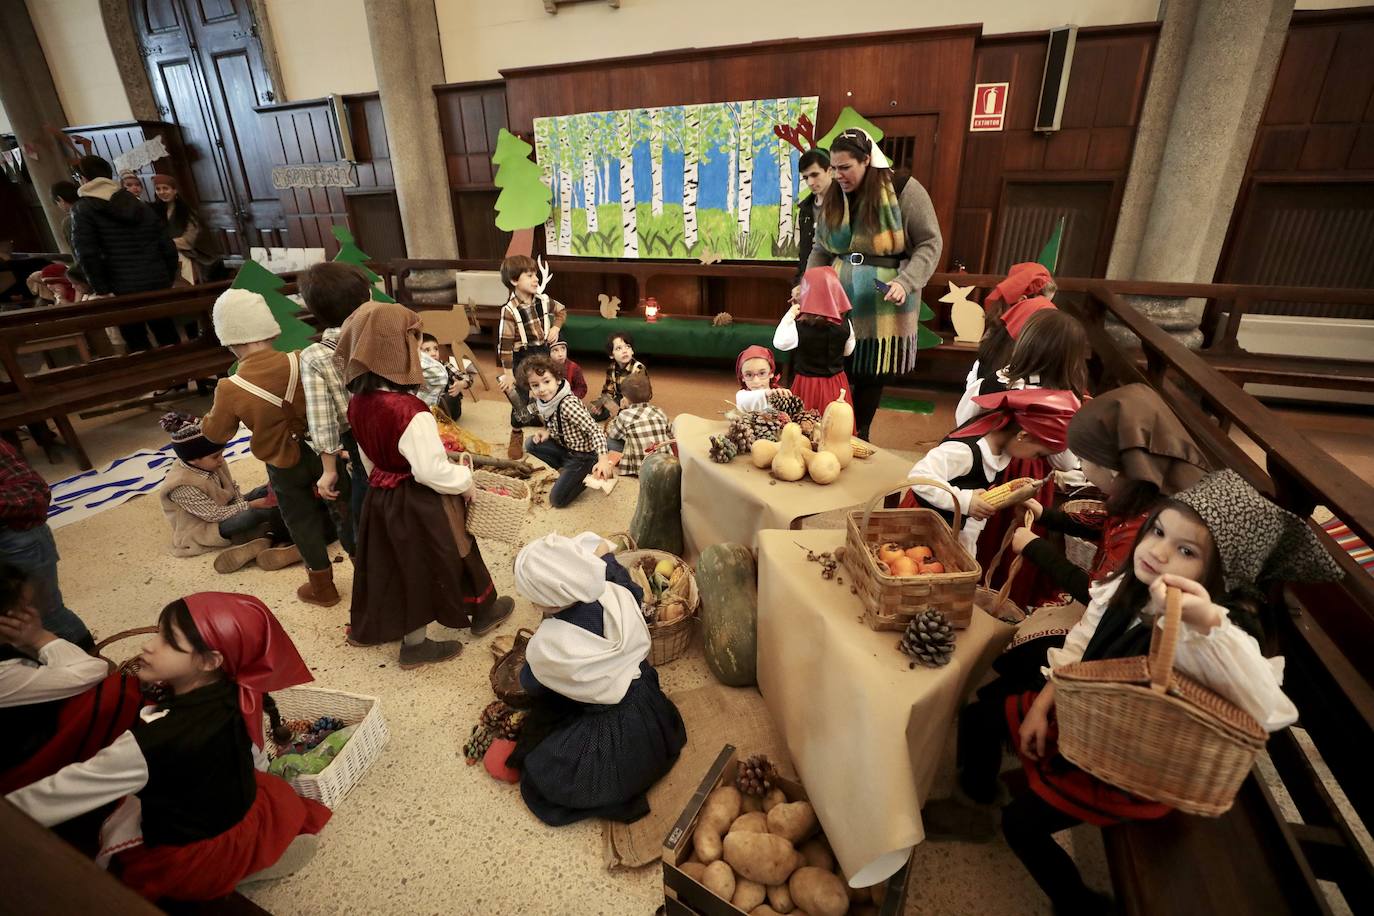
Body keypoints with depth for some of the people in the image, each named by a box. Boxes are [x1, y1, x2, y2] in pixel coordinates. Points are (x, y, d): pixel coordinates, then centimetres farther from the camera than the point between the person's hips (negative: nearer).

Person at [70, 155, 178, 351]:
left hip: (123, 290, -4)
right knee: (169, 340, 9)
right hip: (157, 285, 4)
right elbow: (168, 248, 8)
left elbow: (85, 254, -12)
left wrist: (102, 290, -6)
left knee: (138, 347, 4)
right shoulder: (141, 206, 13)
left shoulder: (82, 209, 1)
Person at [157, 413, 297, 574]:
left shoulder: (210, 464, -7)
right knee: (252, 515, -34)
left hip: (226, 511, 9)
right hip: (205, 529, -8)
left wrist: (243, 504, -12)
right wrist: (250, 505, -26)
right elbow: (216, 514, -26)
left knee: (268, 492, -7)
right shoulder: (182, 486, -28)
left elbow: (232, 489, 5)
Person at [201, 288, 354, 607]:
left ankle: (323, 587, 32)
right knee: (341, 509, 19)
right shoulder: (301, 362, -18)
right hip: (322, 451, 2)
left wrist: (206, 421, 20)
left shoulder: (231, 388, -18)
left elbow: (217, 433, 0)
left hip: (284, 466, -1)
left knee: (303, 523, 17)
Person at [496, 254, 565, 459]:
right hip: (522, 359, -4)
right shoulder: (509, 311, -19)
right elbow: (505, 343, -17)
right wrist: (508, 372, -16)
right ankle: (516, 438, 30)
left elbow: (561, 310, 19)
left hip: (543, 354, 5)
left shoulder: (543, 301, -3)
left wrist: (556, 327, 0)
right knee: (521, 401, 6)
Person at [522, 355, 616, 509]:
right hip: (565, 448, 8)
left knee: (557, 500, -7)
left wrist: (603, 460, -45)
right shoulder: (541, 402, -5)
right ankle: (566, 470, 8)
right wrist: (547, 431, -10)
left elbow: (595, 430, -32)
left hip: (583, 455, -8)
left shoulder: (568, 404, -31)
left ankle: (592, 472, 6)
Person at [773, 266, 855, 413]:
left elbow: (779, 343, -8)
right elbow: (848, 351, 7)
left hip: (808, 384, -3)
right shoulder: (845, 324, -6)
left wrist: (789, 316, -4)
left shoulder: (799, 326, -18)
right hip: (837, 384, 3)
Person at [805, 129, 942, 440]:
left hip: (883, 307, -4)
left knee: (871, 374, 5)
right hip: (839, 303, 4)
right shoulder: (833, 199, 9)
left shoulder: (904, 190, -7)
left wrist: (905, 283, -22)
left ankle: (859, 438, 22)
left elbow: (929, 244, -7)